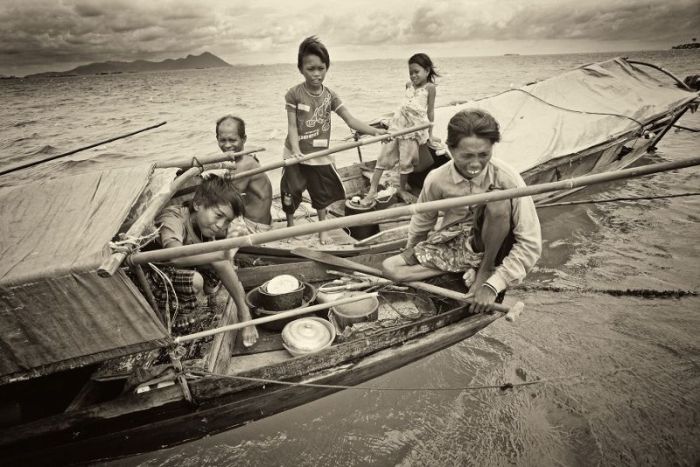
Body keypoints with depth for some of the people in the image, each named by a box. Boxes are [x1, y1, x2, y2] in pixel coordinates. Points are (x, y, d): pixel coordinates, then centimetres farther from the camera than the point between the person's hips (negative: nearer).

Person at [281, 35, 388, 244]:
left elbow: (350, 120, -9)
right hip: (296, 155, -2)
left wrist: (376, 131, -21)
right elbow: (292, 126, -13)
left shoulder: (329, 95, -3)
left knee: (322, 195, 14)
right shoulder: (294, 94, -11)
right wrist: (296, 150, -30)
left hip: (320, 155, 2)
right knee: (291, 195, 10)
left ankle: (323, 230, 32)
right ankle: (290, 224, 36)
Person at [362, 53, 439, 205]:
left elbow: (430, 111, 1)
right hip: (398, 121, 4)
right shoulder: (409, 84, 13)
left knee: (406, 160, -4)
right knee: (384, 154, -2)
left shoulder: (429, 87, -1)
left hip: (415, 126, -4)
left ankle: (402, 189, 19)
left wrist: (430, 134, 3)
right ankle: (372, 191, 0)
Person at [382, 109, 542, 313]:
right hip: (454, 244, 3)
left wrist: (493, 285, -30)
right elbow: (422, 220, 5)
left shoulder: (507, 178, -25)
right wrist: (411, 251, 18)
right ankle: (473, 270, -8)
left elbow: (531, 244, -24)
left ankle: (486, 269, -11)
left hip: (492, 244, -3)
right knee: (390, 267, -15)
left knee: (498, 197, -34)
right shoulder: (437, 179, -17)